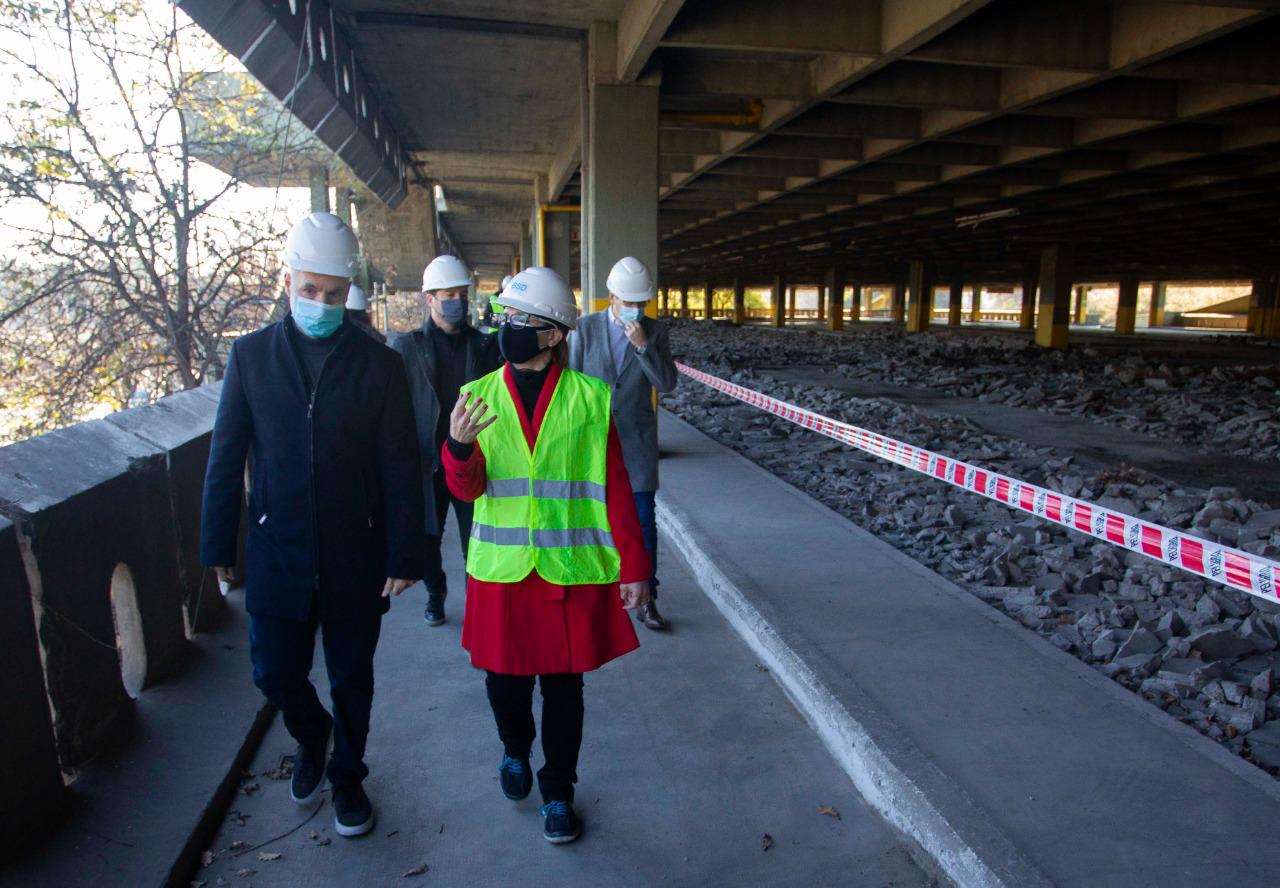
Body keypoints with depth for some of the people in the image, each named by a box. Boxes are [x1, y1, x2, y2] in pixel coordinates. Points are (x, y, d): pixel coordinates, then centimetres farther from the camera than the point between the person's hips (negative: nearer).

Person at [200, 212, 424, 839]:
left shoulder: (379, 363, -5)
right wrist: (219, 546, 2)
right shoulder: (251, 354, -1)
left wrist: (403, 557, -7)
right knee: (275, 671, 13)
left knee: (351, 676, 13)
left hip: (356, 558, -1)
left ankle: (347, 776, 38)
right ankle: (312, 738, 45)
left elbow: (399, 470, -5)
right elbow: (226, 457, 2)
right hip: (276, 554, 2)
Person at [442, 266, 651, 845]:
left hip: (571, 570, -2)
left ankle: (558, 791, 33)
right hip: (501, 569, 2)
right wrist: (459, 447, -24)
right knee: (504, 678, 14)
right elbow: (468, 489, -3)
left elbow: (614, 488, -2)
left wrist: (634, 565, -2)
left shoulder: (588, 398, -5)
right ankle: (515, 752, 47)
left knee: (563, 686, 10)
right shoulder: (480, 396, 1)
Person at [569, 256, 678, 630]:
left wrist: (643, 345, -20)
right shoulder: (585, 328, -3)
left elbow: (667, 383, -8)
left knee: (643, 521, 0)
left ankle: (645, 599, 10)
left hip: (637, 442, 0)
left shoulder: (655, 331, 0)